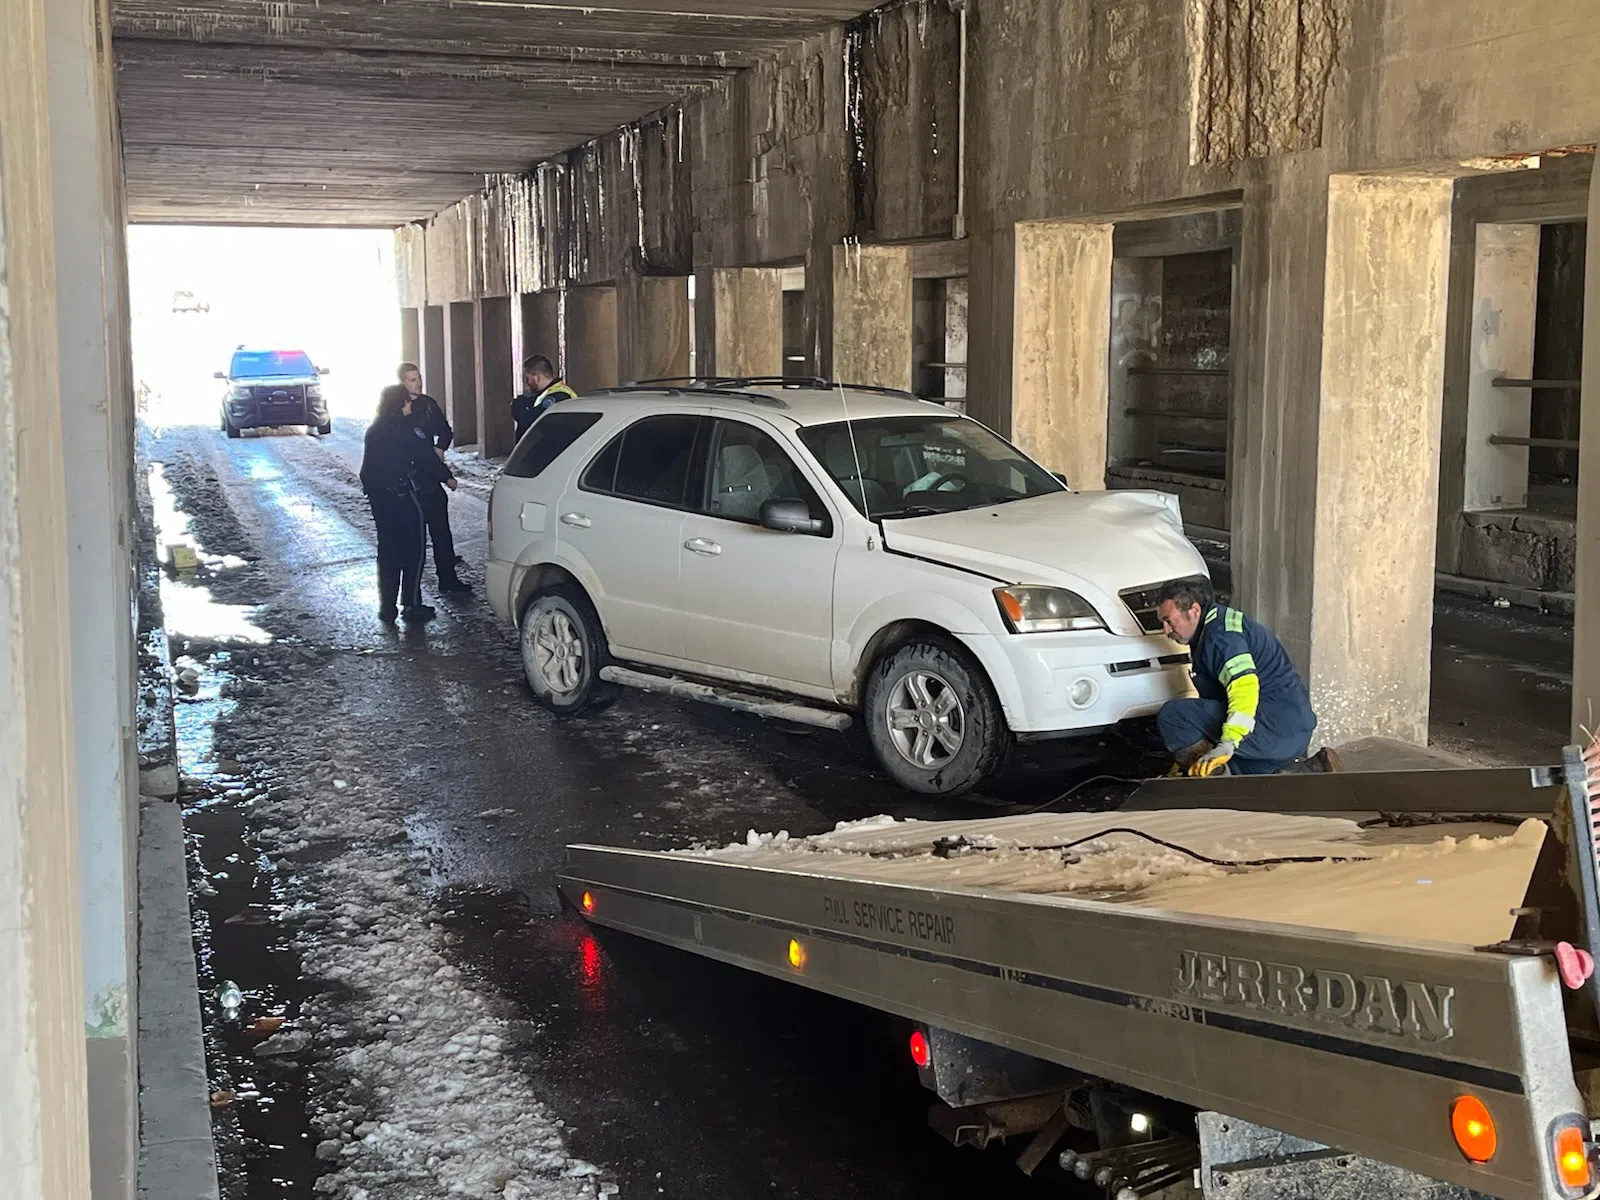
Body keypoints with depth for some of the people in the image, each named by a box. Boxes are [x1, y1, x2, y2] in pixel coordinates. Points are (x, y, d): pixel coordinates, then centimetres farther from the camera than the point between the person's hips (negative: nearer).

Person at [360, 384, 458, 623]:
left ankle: (387, 607, 14)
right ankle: (411, 605, 4)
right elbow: (425, 455, -10)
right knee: (413, 551, 3)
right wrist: (447, 477, -1)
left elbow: (368, 468, 15)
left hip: (379, 498, 7)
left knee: (388, 552, 12)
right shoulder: (401, 429, -13)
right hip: (402, 496, -7)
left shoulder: (374, 430, 10)